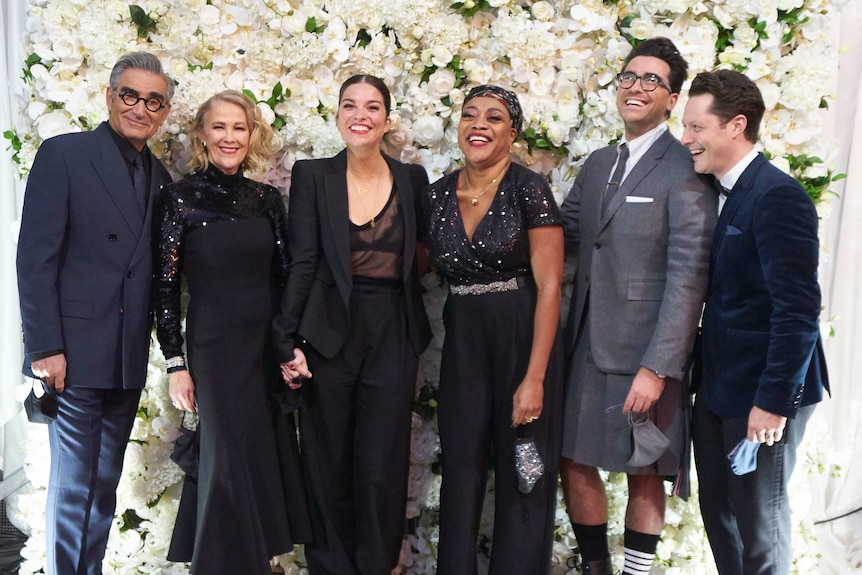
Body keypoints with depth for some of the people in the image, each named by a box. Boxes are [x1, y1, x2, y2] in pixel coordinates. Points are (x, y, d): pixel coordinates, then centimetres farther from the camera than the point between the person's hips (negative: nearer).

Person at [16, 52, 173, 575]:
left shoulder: (161, 179, 12)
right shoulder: (63, 154, -4)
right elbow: (35, 257, -9)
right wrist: (45, 347, -15)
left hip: (130, 357, 5)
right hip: (75, 352, -5)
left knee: (105, 485, 14)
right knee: (73, 486, 1)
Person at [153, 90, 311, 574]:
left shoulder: (267, 198, 6)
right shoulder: (180, 197, -5)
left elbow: (284, 276, 9)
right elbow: (165, 287, -5)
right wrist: (176, 364, -7)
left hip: (271, 344, 4)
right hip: (215, 347, -4)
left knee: (273, 458, 10)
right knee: (234, 462, 1)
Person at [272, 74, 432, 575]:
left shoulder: (413, 178, 6)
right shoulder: (313, 176, 1)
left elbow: (421, 257, 10)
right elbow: (303, 262, -3)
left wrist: (418, 334, 0)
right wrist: (289, 342, -8)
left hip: (393, 335, 1)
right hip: (330, 332, -1)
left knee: (383, 466, 4)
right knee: (329, 464, 8)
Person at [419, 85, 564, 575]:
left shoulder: (529, 190, -11)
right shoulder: (438, 195, 4)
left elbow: (549, 285, -14)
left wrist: (534, 377, -18)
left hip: (525, 338, -4)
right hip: (463, 344, 4)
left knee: (522, 471, 7)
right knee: (461, 466, 11)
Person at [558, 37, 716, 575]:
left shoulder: (686, 168, -11)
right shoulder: (598, 164, 13)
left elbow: (689, 276, -16)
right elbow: (560, 236, 16)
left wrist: (656, 367, -19)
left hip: (646, 351, -6)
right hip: (587, 345, 6)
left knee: (645, 475, 9)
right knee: (575, 463, 12)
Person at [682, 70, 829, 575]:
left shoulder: (778, 196, -18)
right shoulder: (721, 193, 9)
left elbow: (799, 308, -22)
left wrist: (774, 400, -21)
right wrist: (702, 377, 10)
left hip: (763, 392, -8)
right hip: (719, 386, 8)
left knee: (759, 519, 8)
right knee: (718, 510, 17)